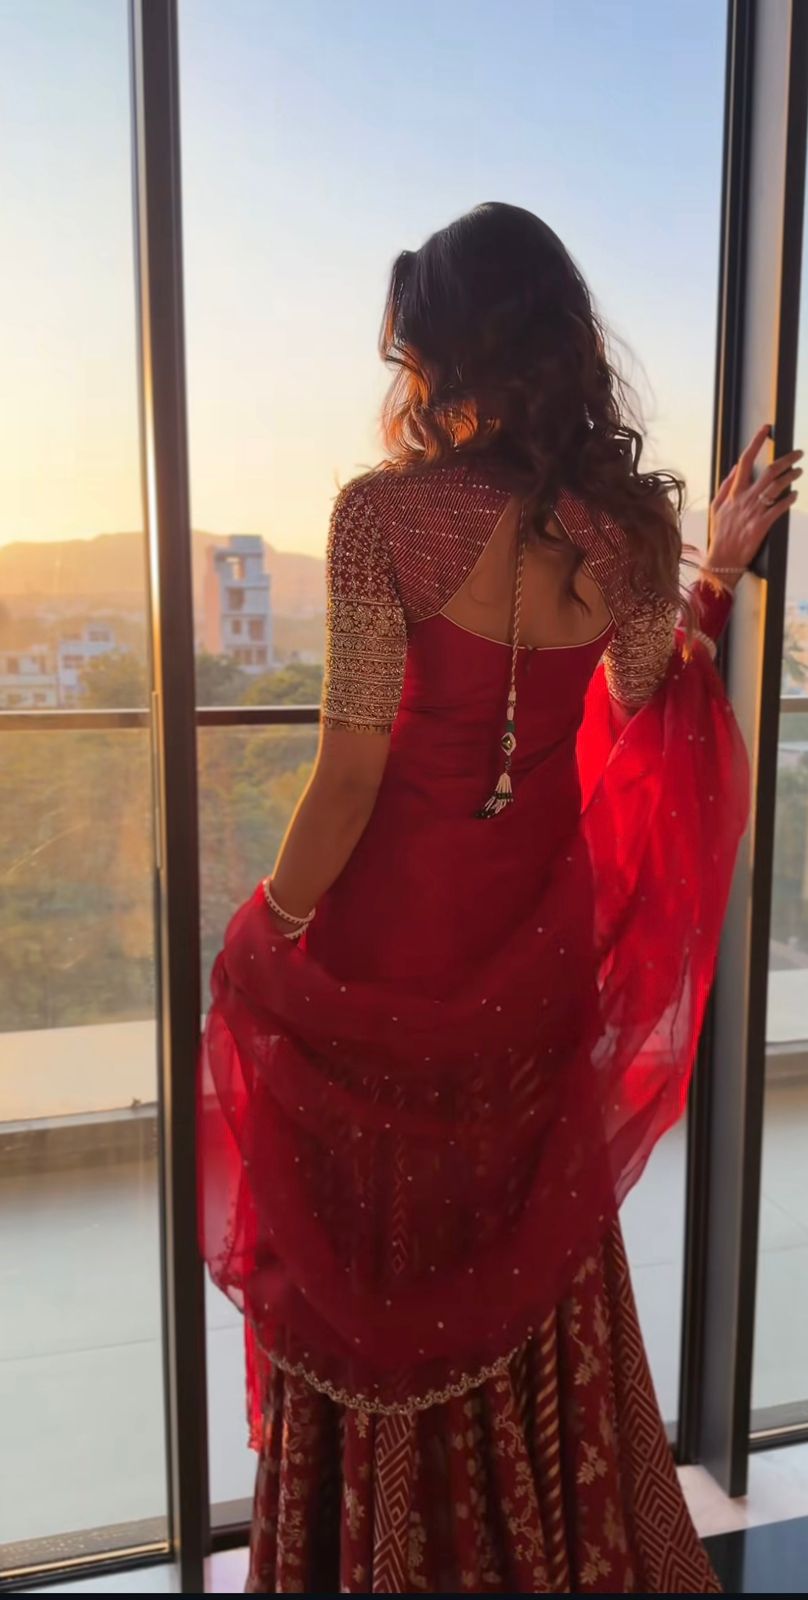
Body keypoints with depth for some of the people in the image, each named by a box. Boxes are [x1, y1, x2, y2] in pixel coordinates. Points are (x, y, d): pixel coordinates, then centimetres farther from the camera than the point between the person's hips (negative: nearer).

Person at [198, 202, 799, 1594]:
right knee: (532, 1257, 25)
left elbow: (353, 769, -19)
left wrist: (269, 945, -6)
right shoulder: (627, 516, -4)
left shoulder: (387, 512, -18)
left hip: (389, 931, -4)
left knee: (375, 1266, 17)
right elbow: (644, 729, 4)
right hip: (539, 946, 5)